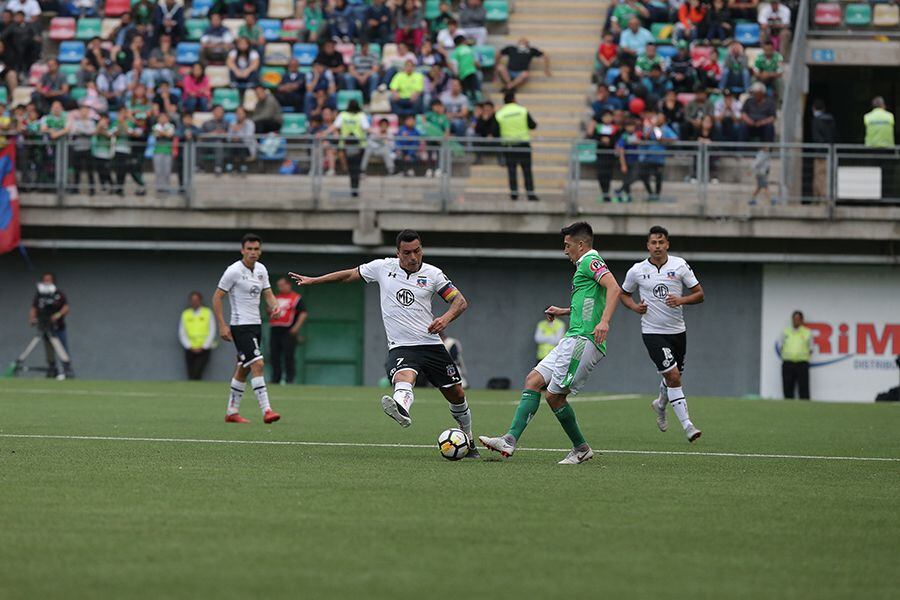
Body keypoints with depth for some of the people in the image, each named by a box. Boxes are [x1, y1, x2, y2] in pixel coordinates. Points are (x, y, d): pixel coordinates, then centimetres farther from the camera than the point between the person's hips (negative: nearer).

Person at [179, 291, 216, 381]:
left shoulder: (207, 312, 4)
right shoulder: (185, 314, 8)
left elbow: (212, 332, 3)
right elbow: (182, 333, 7)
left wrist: (203, 347, -5)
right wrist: (190, 347, -4)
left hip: (203, 350, -2)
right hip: (190, 350, 2)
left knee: (196, 373, -20)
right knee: (191, 375, -3)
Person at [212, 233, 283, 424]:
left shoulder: (261, 270, 9)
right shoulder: (234, 271, -12)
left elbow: (268, 294, 14)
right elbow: (217, 297, -9)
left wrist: (275, 307, -10)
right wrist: (222, 325, -14)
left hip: (255, 325, 8)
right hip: (240, 326, -8)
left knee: (243, 369, 12)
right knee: (258, 364, -19)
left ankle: (232, 412, 21)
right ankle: (266, 411, -23)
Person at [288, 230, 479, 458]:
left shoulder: (432, 274, 3)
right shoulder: (383, 268, 5)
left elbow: (460, 301, 3)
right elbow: (350, 274, 18)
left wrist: (446, 318, -19)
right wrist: (313, 280, 21)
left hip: (431, 344, 2)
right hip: (400, 347, -2)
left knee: (456, 394, 7)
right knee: (404, 376, -36)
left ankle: (468, 440, 32)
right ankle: (401, 409, -70)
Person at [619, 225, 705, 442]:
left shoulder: (680, 266, -3)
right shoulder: (637, 271, -4)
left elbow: (699, 294, 1)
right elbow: (624, 294, 14)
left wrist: (681, 300, -18)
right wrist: (635, 307, -7)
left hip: (677, 330, 3)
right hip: (653, 332, -3)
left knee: (674, 376, 16)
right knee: (673, 376, -16)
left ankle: (660, 404, 49)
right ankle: (687, 425, -14)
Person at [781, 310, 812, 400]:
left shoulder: (807, 333, 8)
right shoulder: (785, 332, 13)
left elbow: (810, 349, 10)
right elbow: (781, 346, 15)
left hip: (802, 363, -2)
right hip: (788, 363, 2)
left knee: (803, 389, -7)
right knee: (788, 389, 2)